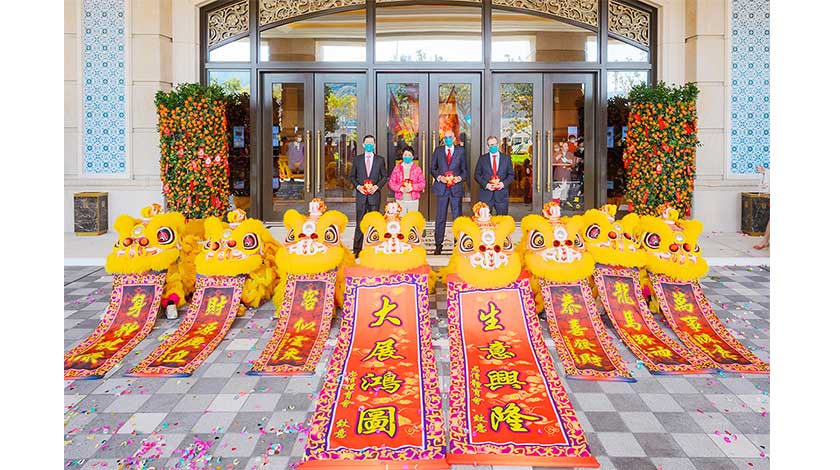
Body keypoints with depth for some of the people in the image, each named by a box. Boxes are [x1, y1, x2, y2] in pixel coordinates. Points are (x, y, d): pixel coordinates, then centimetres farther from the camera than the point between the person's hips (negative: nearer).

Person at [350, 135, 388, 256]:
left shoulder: (380, 159, 7)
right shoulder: (357, 159, 9)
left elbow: (384, 176, 9)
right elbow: (352, 176, 12)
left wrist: (377, 186, -7)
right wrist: (357, 186, -5)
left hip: (374, 194, 0)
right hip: (361, 194, 0)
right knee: (359, 223, -2)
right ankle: (357, 249, 2)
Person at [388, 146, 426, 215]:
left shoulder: (417, 168, 5)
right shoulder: (397, 168, 6)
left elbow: (422, 183, 1)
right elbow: (391, 182, 5)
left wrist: (412, 187, -13)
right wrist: (400, 188, -11)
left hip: (413, 200, 0)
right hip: (400, 200, 0)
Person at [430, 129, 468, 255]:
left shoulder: (460, 151, 6)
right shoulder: (438, 151, 9)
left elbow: (465, 170, 7)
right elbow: (433, 168, 11)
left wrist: (459, 178, -11)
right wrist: (439, 177, -7)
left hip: (456, 188, -1)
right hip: (442, 188, 1)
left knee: (457, 217, 3)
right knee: (440, 218, 2)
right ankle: (438, 244, 9)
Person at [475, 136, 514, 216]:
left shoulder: (506, 158, 8)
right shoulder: (482, 159, 7)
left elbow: (511, 175, 9)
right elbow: (477, 175, 6)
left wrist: (504, 183, -10)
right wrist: (485, 184, -10)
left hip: (501, 195, 1)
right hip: (486, 195, 0)